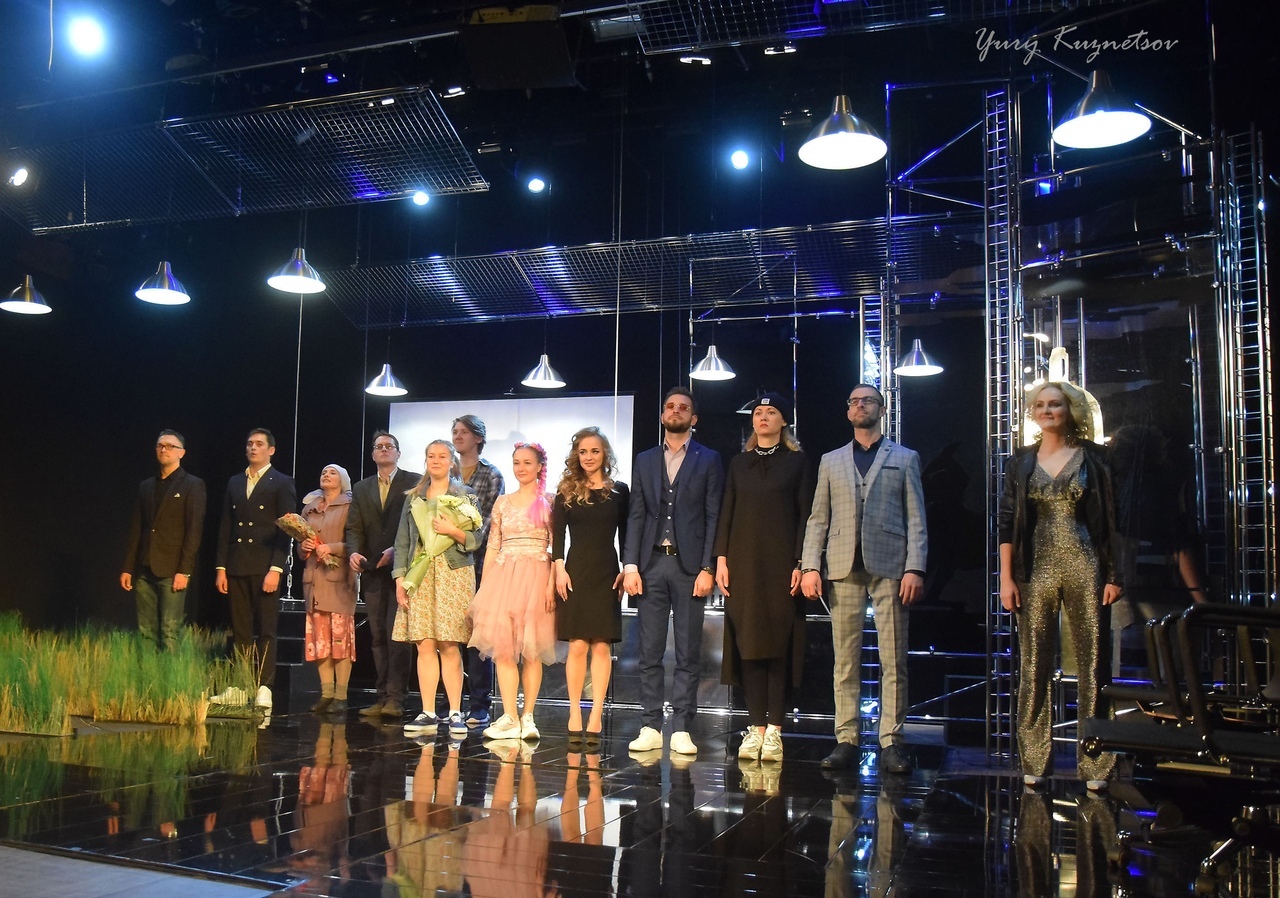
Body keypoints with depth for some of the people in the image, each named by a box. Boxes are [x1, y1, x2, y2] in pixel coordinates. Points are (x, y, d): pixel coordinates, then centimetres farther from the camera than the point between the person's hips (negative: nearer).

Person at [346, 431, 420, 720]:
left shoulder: (414, 482, 4)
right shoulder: (361, 489, 18)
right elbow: (354, 528, 11)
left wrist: (396, 550, -15)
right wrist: (354, 552, -9)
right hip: (372, 569, 5)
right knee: (377, 636, 6)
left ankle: (395, 698, -9)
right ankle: (383, 696, 9)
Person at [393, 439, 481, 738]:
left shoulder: (466, 496, 7)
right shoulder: (414, 498, 15)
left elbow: (477, 540, 3)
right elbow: (402, 542, 11)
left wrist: (453, 531, -14)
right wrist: (399, 579, 2)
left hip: (454, 575, -3)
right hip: (420, 576, 3)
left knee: (449, 646, -6)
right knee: (424, 645, -1)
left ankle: (455, 713, -1)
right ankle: (428, 713, 3)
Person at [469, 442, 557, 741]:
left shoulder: (548, 502, 3)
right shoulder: (503, 502, 14)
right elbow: (492, 547, 14)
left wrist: (551, 584, -12)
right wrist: (482, 587, 9)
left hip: (536, 577, -3)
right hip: (503, 576, 3)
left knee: (532, 651, 0)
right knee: (503, 649, -3)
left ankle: (527, 717, 5)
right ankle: (509, 718, -1)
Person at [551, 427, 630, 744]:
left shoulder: (619, 491, 8)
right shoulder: (566, 492, 7)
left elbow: (625, 535, 8)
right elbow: (557, 534, 2)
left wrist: (627, 570, -1)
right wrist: (559, 568, -9)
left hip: (607, 574, 0)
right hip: (575, 573, 0)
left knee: (601, 646, -1)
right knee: (577, 645, -3)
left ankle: (595, 717, 1)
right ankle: (575, 715, 2)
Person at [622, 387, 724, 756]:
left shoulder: (709, 460, 7)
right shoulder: (645, 460, 16)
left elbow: (714, 517, 1)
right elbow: (636, 516, 11)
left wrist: (707, 568, -8)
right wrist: (630, 565, 0)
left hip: (689, 565, -2)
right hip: (651, 564, 3)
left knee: (688, 653, 0)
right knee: (650, 652, 3)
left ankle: (681, 730, 5)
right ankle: (650, 728, 9)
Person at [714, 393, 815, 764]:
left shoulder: (797, 463, 5)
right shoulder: (739, 465, 14)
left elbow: (805, 515, 0)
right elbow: (726, 514, 11)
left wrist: (801, 564, -9)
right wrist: (721, 558, 1)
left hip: (781, 565, -3)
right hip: (743, 564, 3)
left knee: (778, 643, -2)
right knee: (748, 643, 1)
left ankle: (774, 730, 1)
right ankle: (755, 728, 5)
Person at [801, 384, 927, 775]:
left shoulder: (905, 459, 13)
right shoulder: (831, 461, 19)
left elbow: (916, 519, 6)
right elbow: (818, 519, 13)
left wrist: (915, 568, -6)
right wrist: (809, 566, 1)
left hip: (889, 567, -2)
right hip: (844, 567, 2)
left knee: (893, 659, -3)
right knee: (845, 659, 2)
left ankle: (891, 742, 3)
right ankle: (846, 740, 7)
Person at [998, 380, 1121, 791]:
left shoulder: (1092, 457, 5)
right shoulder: (1020, 462, 9)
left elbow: (1109, 520, 4)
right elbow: (1006, 522, 6)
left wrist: (1113, 575, -2)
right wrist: (1006, 578, -1)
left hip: (1085, 567, -1)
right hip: (1036, 571, 1)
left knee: (1092, 665, -1)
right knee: (1035, 667, 2)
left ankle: (1095, 764, 6)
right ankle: (1034, 761, 10)